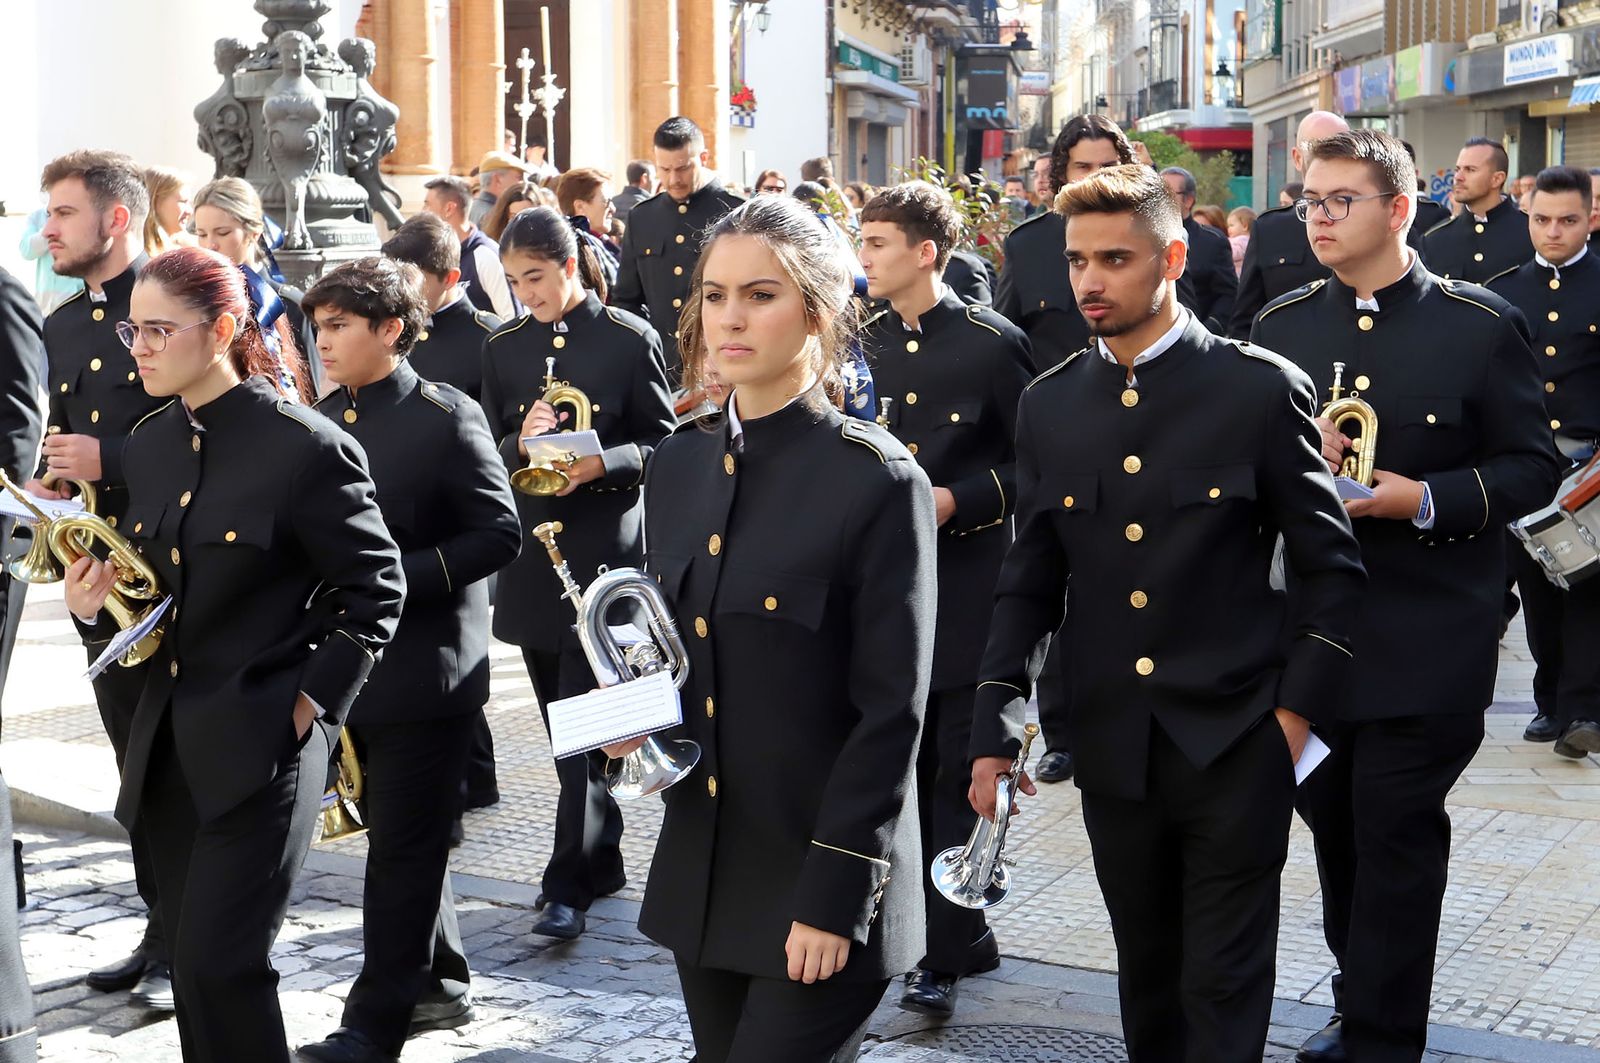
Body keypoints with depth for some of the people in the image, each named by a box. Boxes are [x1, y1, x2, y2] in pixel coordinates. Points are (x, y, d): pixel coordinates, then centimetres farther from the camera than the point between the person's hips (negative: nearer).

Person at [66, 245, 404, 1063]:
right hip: (169, 742, 7)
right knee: (194, 961, 14)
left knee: (219, 964, -7)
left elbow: (376, 592, -8)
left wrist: (311, 704, -13)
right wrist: (95, 605, -3)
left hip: (261, 746, -7)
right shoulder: (149, 445, 8)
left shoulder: (306, 447, -13)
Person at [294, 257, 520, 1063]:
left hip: (424, 665, -7)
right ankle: (438, 982, 30)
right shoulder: (326, 416, 9)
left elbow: (500, 535, -15)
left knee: (403, 846, 1)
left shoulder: (446, 418, -12)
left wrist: (394, 577, -21)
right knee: (402, 835, 16)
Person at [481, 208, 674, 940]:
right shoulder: (504, 349, 7)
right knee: (562, 718, 11)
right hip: (533, 553, 5)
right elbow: (488, 456, 8)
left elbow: (663, 443, -3)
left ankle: (568, 886, -3)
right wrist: (520, 444, -14)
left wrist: (601, 463, -20)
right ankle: (601, 861, 25)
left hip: (605, 551, -5)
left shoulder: (629, 341, -5)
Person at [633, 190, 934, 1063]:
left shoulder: (877, 480, -13)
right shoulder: (678, 463, 6)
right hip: (699, 875, 6)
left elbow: (891, 713, -14)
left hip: (815, 888, -6)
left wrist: (835, 895, -17)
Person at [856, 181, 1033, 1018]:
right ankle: (966, 931, 25)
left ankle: (945, 952, 10)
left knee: (958, 776, 0)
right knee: (907, 770, 10)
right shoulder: (862, 344, 8)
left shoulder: (993, 344, -7)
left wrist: (960, 497, -16)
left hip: (966, 591, -5)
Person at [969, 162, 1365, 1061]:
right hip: (1112, 746, 4)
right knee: (1147, 980, 15)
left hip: (1235, 743, -4)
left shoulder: (1262, 389, -5)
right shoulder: (1049, 405, 6)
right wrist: (996, 730, 3)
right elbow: (1030, 580, 10)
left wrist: (1296, 712, -7)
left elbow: (1330, 565, -1)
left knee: (1225, 987, 1)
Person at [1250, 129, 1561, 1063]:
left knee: (1395, 835, -2)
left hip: (1428, 639, -4)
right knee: (1335, 821, 13)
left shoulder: (1481, 326, -4)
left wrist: (1426, 499, -18)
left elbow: (1533, 466, -3)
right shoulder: (1281, 326, 7)